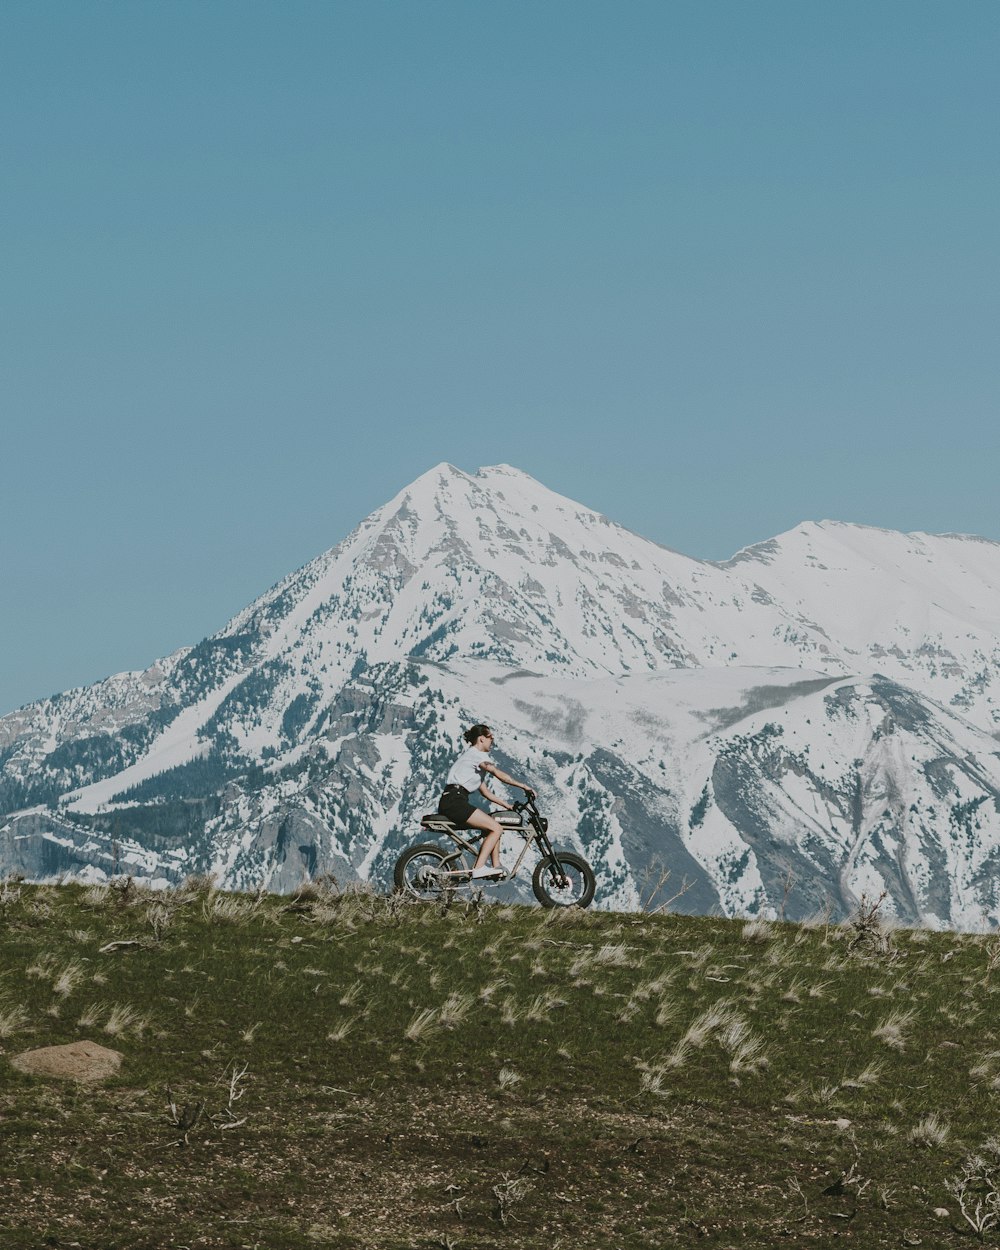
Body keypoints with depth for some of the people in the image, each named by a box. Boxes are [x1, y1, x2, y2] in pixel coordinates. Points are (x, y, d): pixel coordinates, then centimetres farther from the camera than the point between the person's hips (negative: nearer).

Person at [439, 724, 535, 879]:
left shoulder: (474, 756, 27)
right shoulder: (476, 754, -3)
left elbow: (485, 792, 25)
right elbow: (498, 774, -16)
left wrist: (508, 806, 19)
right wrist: (523, 786, -14)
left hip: (453, 801, 10)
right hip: (454, 801, -10)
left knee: (495, 823, 14)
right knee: (496, 828, -14)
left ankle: (496, 868, 7)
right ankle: (479, 867, -22)